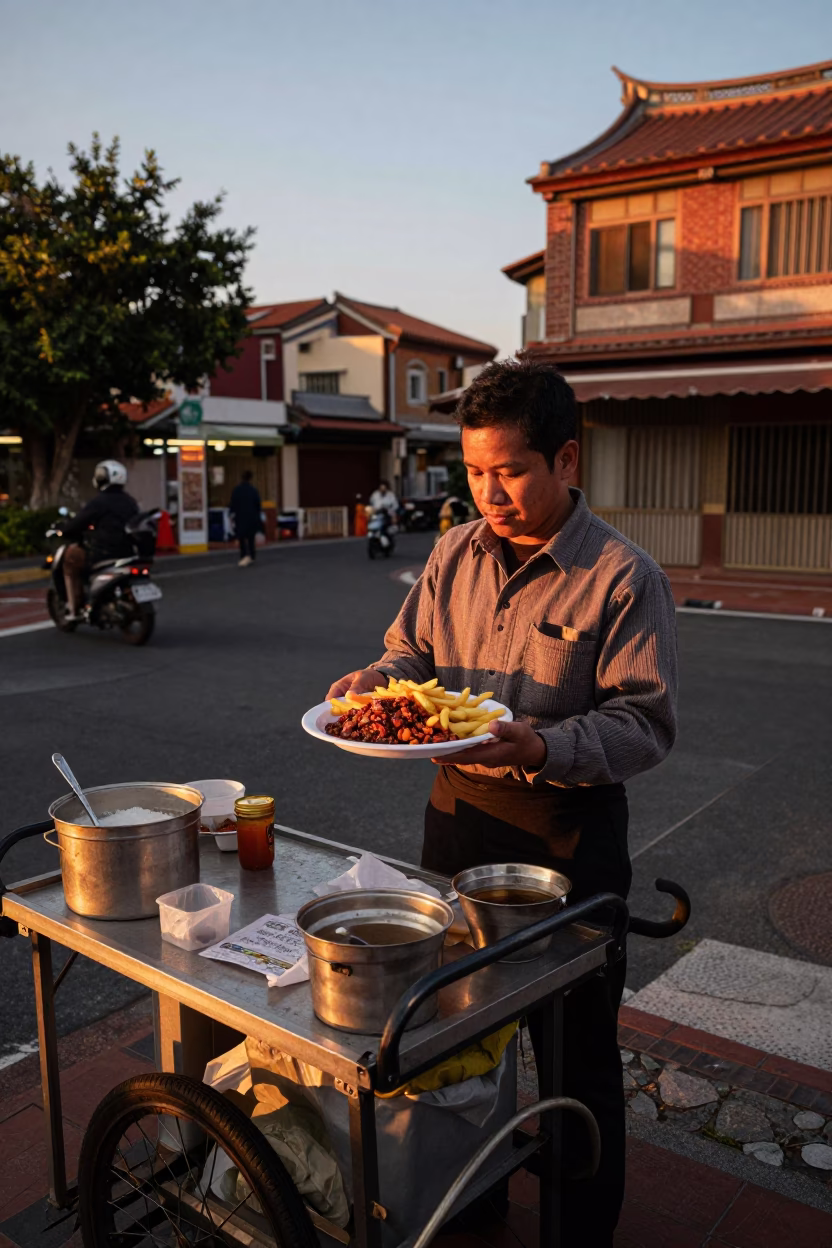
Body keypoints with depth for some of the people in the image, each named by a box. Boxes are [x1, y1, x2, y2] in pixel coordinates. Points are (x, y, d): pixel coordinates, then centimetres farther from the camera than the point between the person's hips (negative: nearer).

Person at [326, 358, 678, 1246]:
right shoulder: (455, 555, 4)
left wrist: (542, 748, -33)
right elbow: (414, 654, 13)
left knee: (574, 1047, 10)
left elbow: (645, 721, -17)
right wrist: (373, 682, -10)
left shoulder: (624, 577, -14)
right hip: (457, 813, 6)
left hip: (565, 836, -5)